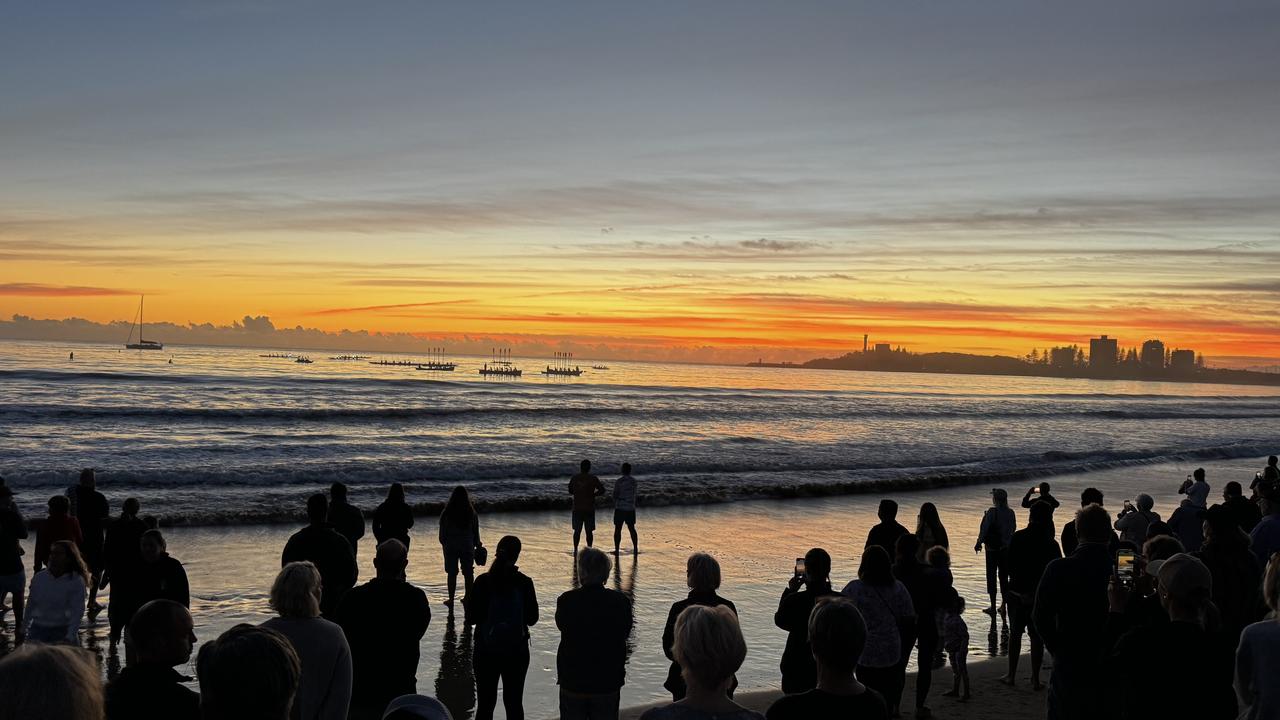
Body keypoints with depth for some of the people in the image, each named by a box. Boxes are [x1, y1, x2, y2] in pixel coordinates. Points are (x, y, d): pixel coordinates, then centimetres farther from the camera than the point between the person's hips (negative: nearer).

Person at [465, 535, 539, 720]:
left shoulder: (482, 582, -11)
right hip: (516, 651, 1)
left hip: (485, 651, -1)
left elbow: (471, 619, -8)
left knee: (485, 704, 10)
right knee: (514, 703, 13)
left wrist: (466, 603, 11)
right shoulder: (524, 583, -9)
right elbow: (532, 619, -2)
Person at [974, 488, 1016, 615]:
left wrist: (979, 543, -7)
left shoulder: (992, 512, -15)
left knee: (991, 576, 3)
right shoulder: (1010, 512, 0)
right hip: (1006, 548, 5)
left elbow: (984, 529, -14)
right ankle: (1004, 604, 17)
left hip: (993, 548, -5)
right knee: (1004, 576, 14)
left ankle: (993, 606, 4)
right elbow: (1013, 528, 8)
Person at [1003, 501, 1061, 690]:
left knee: (1015, 634, 13)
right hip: (1041, 596, -1)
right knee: (1037, 637, 7)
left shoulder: (1017, 538, -7)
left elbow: (1009, 567, -4)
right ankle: (1035, 679, 9)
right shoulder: (1051, 544, -10)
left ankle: (1012, 675, 18)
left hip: (1017, 593, 1)